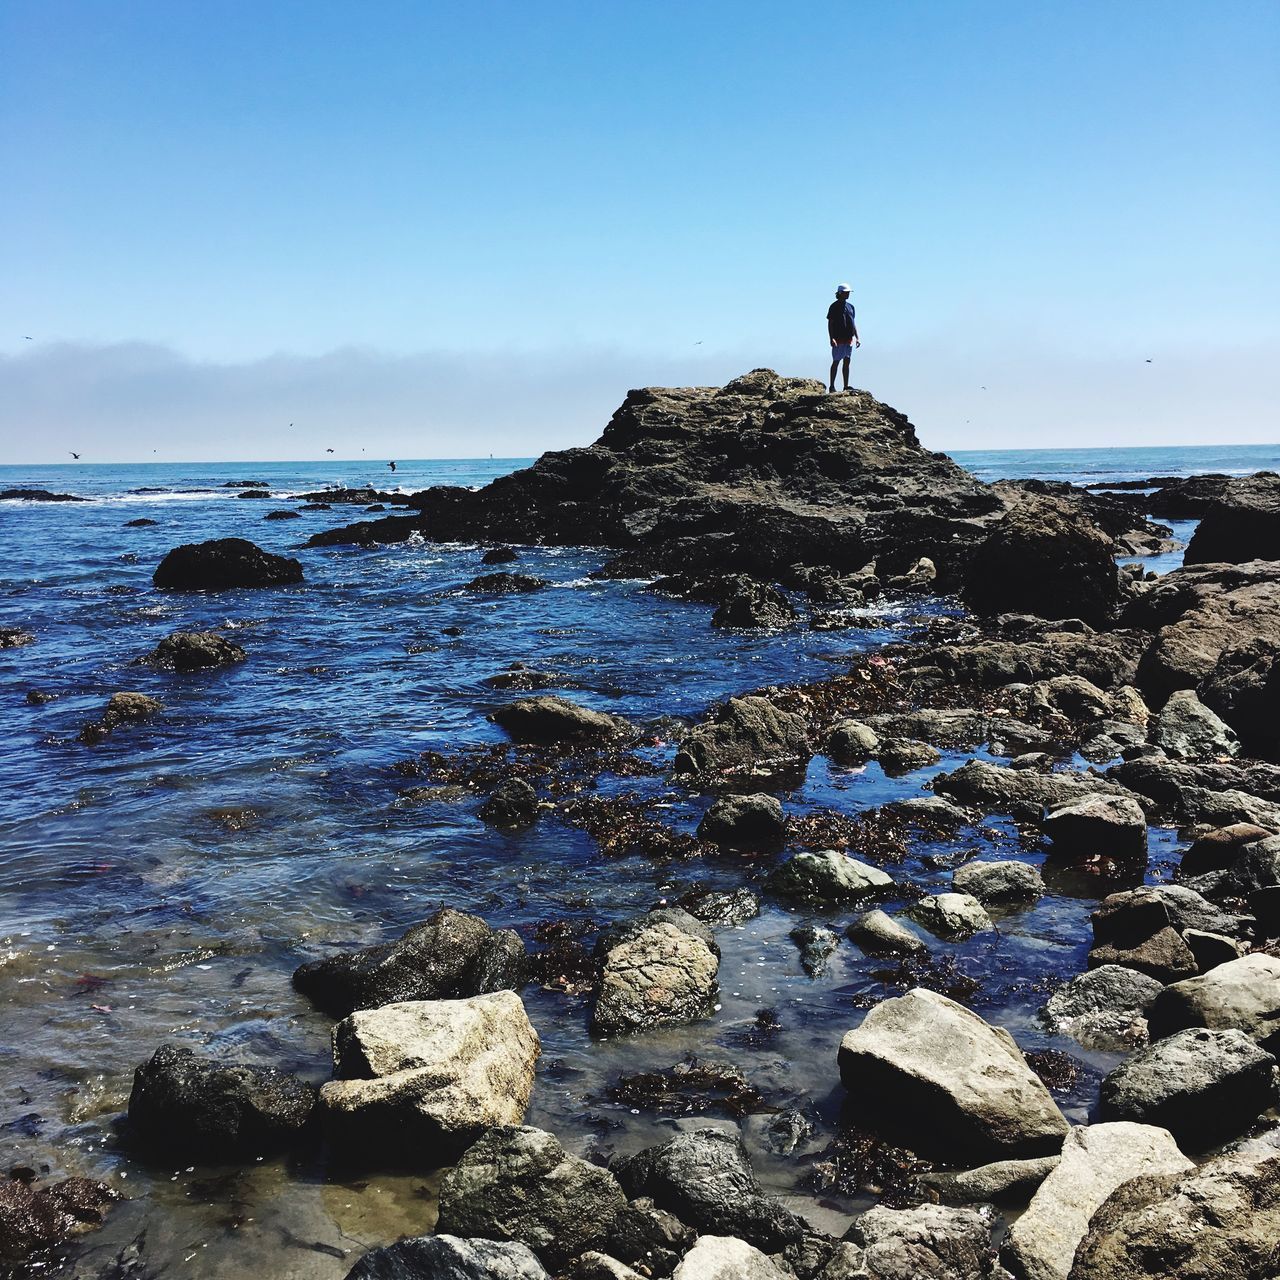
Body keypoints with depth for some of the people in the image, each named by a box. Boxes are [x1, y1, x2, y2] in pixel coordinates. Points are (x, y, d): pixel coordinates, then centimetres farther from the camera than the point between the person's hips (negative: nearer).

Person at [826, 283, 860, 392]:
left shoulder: (850, 306, 14)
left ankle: (846, 386, 9)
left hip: (849, 339, 6)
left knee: (847, 363, 6)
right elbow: (830, 324, -8)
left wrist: (857, 337, 13)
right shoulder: (834, 306, -4)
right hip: (838, 340, -6)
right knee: (836, 362, -4)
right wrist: (831, 339, -18)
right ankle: (832, 386, -1)